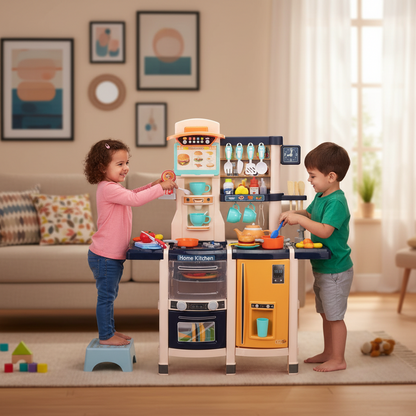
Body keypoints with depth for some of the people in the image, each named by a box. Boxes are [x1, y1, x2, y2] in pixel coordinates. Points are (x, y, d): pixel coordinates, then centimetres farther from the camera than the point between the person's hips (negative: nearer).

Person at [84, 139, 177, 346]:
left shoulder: (113, 188, 11)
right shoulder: (108, 189, -22)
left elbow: (131, 195, 26)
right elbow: (135, 199, -30)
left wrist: (153, 184, 13)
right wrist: (160, 187, -23)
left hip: (113, 254, 11)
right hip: (105, 256, -11)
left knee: (110, 295, 20)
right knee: (106, 296, 0)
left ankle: (109, 330, 31)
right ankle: (105, 336, 9)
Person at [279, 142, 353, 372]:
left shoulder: (336, 202, -23)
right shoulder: (320, 197, 7)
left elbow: (325, 230, -32)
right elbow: (309, 213, 22)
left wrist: (299, 219, -29)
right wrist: (294, 214, 3)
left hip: (335, 271, -10)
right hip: (322, 268, 10)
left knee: (334, 316, 1)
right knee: (326, 314, 19)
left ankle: (338, 360, 13)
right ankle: (328, 352, 33)